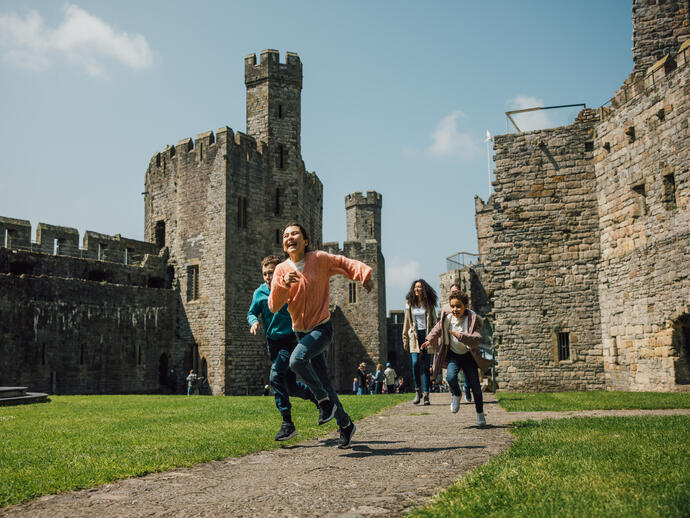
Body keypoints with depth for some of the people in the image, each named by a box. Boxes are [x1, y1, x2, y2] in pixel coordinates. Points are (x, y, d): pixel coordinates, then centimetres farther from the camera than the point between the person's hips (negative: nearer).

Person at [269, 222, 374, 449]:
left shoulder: (320, 259, -9)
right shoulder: (282, 269, -1)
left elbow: (346, 263, 3)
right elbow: (273, 306, -8)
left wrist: (364, 275, -16)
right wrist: (284, 284, -26)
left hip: (322, 327, -4)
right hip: (301, 331, 5)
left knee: (297, 359, -30)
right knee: (323, 380, 8)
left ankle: (325, 401, -9)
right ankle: (345, 424, 23)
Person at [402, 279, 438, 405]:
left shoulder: (429, 304, 6)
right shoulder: (409, 304, 9)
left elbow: (434, 321, 7)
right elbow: (406, 322, 13)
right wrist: (405, 339, 11)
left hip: (427, 335, -1)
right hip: (414, 335, 1)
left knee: (425, 366, -2)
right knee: (415, 362, -15)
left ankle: (426, 395, 1)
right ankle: (417, 391, -2)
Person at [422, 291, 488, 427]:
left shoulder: (472, 320, -18)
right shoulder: (447, 318, -9)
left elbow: (477, 339, -31)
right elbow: (437, 330, 10)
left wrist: (461, 336, -45)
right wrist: (430, 340, -4)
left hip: (468, 356, -1)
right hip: (453, 355, 1)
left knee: (475, 386, 3)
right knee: (450, 377, -25)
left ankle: (480, 414, 24)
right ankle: (456, 396, 8)